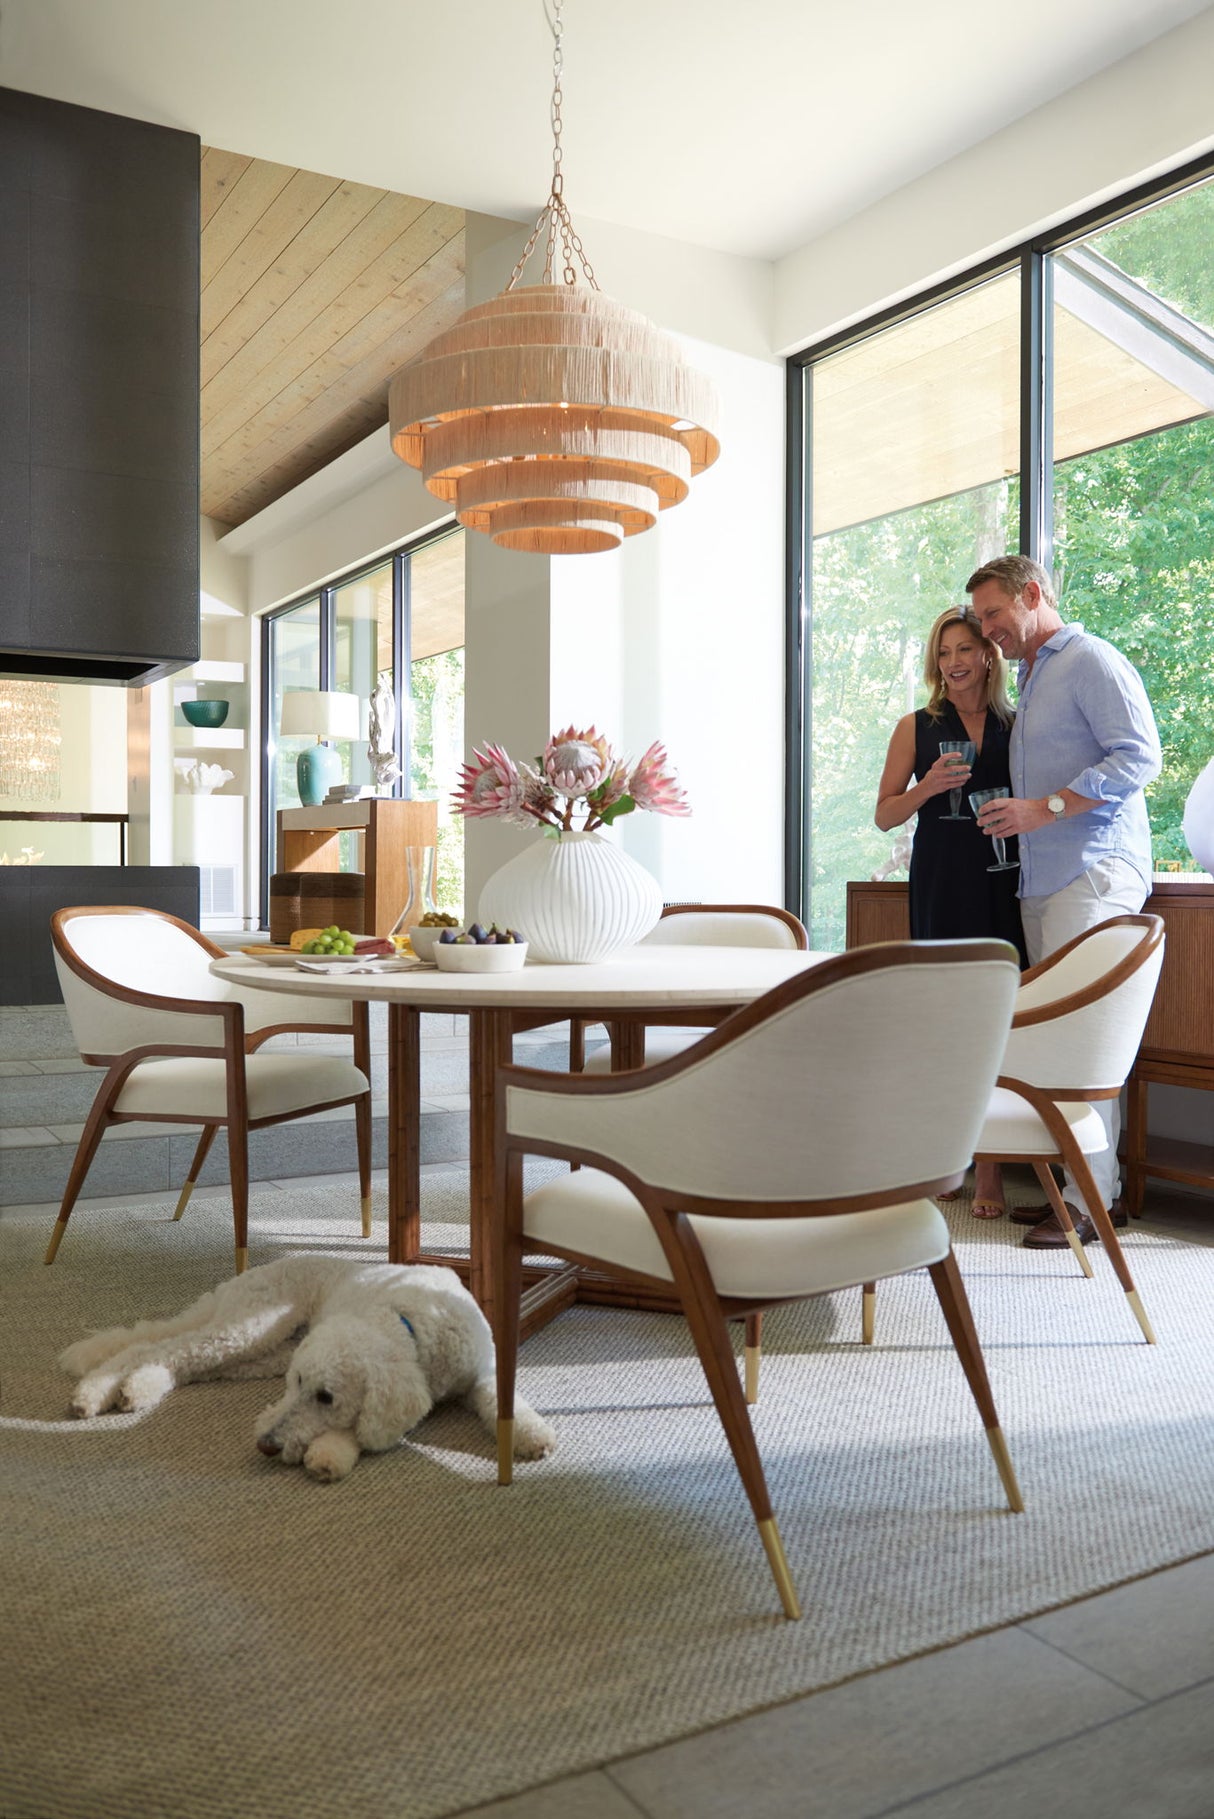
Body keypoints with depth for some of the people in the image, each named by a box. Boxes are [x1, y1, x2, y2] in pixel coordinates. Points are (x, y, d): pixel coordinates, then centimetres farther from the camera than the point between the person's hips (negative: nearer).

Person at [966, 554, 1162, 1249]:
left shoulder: (1093, 661, -3)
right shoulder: (1029, 680, 25)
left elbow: (1140, 756, -14)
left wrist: (1044, 809, -17)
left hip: (1094, 872, -8)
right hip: (1042, 879, 8)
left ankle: (1094, 1199, -5)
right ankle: (1091, 1184, 9)